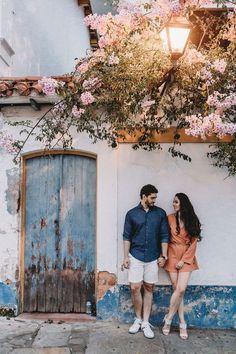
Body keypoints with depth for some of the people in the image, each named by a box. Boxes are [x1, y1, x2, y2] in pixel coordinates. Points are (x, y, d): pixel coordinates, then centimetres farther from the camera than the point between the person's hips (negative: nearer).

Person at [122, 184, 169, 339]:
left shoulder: (160, 213, 1)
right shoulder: (132, 214, 0)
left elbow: (164, 236, 3)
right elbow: (127, 236, 2)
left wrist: (163, 255, -1)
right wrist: (126, 256, -3)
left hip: (153, 258, 1)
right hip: (136, 256, -1)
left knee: (149, 289, 8)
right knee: (135, 288, -2)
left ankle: (146, 323, 18)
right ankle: (138, 319, 19)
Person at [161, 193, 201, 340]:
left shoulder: (192, 221, 0)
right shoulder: (170, 218, -2)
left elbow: (193, 242, -1)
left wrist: (184, 259, -7)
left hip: (186, 258, 0)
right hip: (173, 256, 0)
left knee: (180, 289, -9)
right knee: (178, 290, 0)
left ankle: (168, 319, 9)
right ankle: (182, 324, 12)